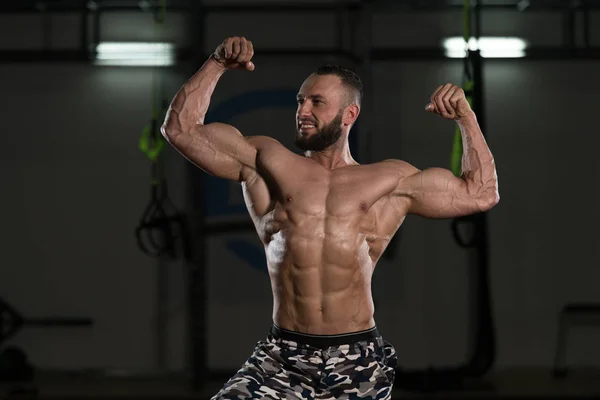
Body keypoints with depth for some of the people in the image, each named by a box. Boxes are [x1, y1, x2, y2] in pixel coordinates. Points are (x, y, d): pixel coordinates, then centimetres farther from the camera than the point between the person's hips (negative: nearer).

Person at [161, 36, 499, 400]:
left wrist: (466, 117, 10)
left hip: (359, 359, 0)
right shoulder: (267, 163, 11)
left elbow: (481, 194, 15)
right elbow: (181, 129, 9)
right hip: (282, 356, 0)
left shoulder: (392, 181, 12)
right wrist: (218, 65, 4)